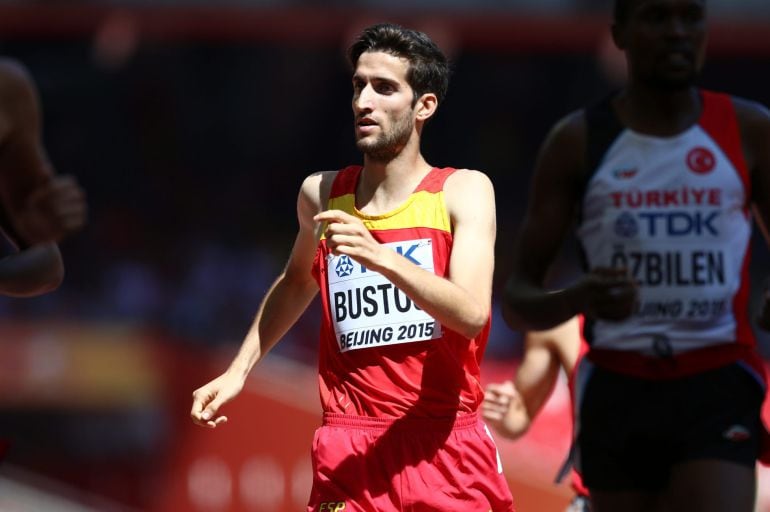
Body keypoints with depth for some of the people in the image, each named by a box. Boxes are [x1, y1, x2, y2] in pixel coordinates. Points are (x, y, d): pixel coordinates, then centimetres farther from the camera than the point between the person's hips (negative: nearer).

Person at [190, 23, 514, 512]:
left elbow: (471, 315, -19)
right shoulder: (321, 195, 7)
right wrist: (239, 369, 25)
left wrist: (380, 257, -30)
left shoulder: (464, 191, -3)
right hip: (352, 450, 2)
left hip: (447, 447, -2)